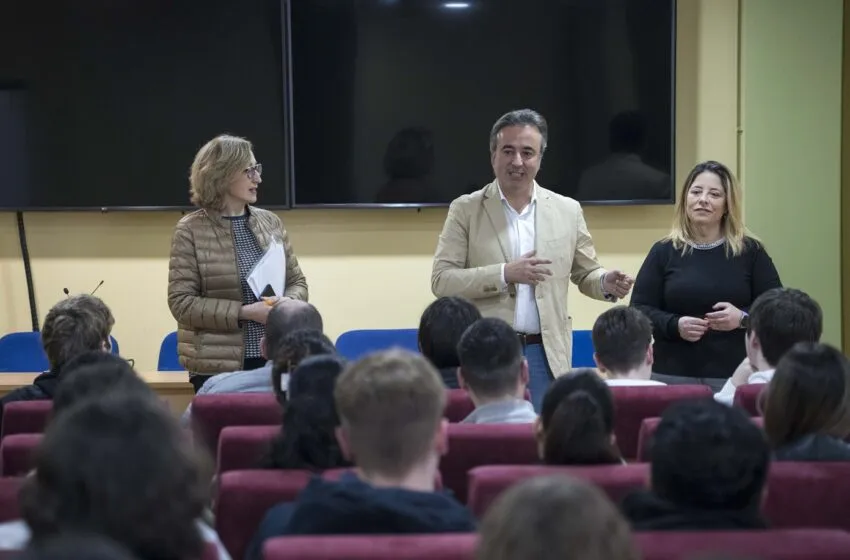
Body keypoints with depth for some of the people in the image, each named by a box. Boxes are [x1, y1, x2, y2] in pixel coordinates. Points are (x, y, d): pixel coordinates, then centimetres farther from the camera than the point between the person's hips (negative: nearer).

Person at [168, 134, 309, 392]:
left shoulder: (270, 222, 9)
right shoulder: (190, 230, -5)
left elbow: (297, 281, 14)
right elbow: (181, 302, -10)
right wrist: (243, 313, -17)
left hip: (273, 360, 4)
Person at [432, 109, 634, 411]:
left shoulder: (568, 211, 8)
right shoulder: (465, 210, 1)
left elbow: (585, 274, 16)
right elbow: (441, 281, -6)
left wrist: (607, 282, -8)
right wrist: (505, 274, -18)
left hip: (544, 355, 2)